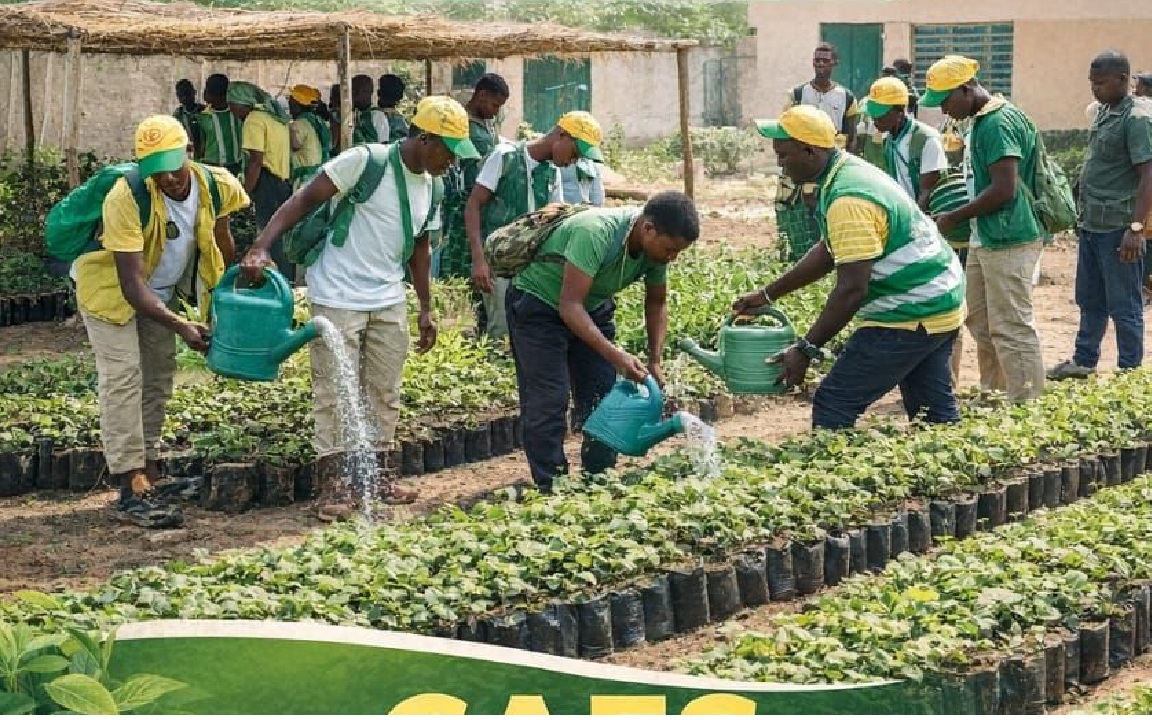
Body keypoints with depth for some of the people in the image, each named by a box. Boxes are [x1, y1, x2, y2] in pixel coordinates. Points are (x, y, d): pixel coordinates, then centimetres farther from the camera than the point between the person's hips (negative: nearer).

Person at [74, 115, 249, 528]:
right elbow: (132, 284, -38)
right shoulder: (126, 199, -38)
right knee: (124, 380, -13)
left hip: (162, 290, 6)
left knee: (159, 378, 10)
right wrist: (181, 327, -47)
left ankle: (148, 470, 20)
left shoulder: (217, 186, -22)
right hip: (112, 289, -6)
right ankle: (131, 491, -15)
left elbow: (220, 240, 0)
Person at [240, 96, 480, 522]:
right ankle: (334, 484, 3)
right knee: (335, 392, -3)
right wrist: (261, 248, -27)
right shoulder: (364, 162, -17)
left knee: (385, 392, 11)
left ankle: (378, 474, 22)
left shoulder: (430, 186, 6)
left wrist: (426, 308, 18)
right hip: (339, 298, -7)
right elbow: (304, 201, -17)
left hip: (389, 302, 7)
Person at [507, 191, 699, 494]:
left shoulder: (656, 246, -13)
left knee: (603, 399, 2)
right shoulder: (596, 233, -37)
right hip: (537, 302, -7)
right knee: (548, 401, -12)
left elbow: (656, 303, 4)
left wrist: (654, 362, -6)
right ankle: (549, 489, -6)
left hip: (592, 307, 7)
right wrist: (616, 356, -44)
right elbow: (570, 307, -38)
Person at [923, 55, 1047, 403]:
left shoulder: (998, 123, -18)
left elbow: (1005, 189, -23)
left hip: (1007, 242, -11)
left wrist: (955, 217, -14)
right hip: (984, 240, 11)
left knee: (1012, 328, -6)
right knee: (980, 321, 18)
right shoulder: (980, 122, 13)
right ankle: (993, 391, 29)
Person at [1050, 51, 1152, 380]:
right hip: (1091, 224, 9)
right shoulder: (1104, 111, 12)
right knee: (1089, 300, 18)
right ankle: (1083, 361, 30)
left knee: (1124, 306, 1)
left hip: (1117, 227, -9)